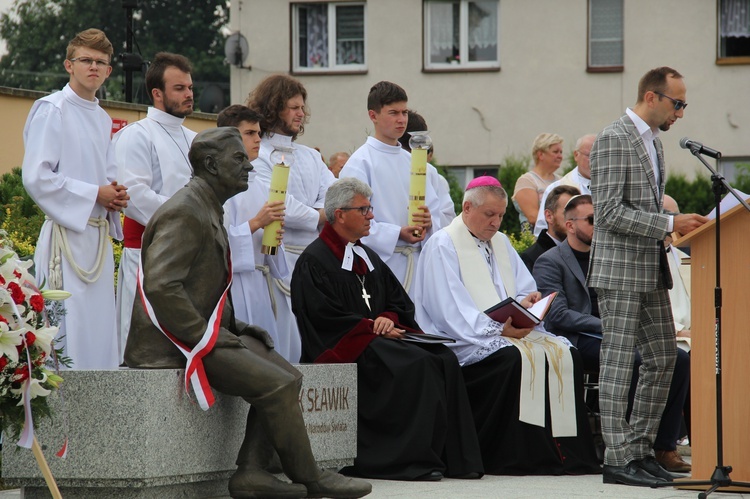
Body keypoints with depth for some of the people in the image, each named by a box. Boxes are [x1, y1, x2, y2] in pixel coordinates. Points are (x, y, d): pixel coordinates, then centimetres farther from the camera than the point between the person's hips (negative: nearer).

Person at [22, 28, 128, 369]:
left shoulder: (102, 119, 18)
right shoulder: (52, 110, -6)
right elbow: (35, 177, -15)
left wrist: (114, 195, 6)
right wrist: (95, 194, -12)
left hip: (99, 235, 8)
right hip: (67, 235, -8)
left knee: (100, 327, 7)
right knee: (68, 332, -13)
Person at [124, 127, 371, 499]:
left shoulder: (207, 210, 19)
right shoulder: (183, 213, -15)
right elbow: (161, 286, -26)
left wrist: (232, 326, 11)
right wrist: (206, 335, -21)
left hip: (204, 333, 11)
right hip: (174, 344, -11)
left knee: (288, 376, -1)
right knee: (277, 384, -18)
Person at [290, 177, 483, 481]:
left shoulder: (367, 257, 23)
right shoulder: (314, 261, -3)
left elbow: (400, 302, 19)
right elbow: (325, 317, -13)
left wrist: (389, 319, -5)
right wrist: (373, 328, -13)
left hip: (378, 339, 8)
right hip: (344, 345, -8)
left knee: (444, 360, -17)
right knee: (416, 364, -30)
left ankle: (454, 456, -22)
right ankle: (412, 459, -31)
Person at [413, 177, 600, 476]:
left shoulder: (500, 243, 20)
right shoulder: (443, 245, -4)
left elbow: (525, 290, 17)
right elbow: (452, 311, -14)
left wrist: (525, 303, -8)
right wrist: (498, 329, -22)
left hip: (509, 331, 7)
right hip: (464, 340, -7)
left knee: (564, 354, -17)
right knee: (514, 357, -34)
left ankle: (565, 449, -22)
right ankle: (514, 457, -30)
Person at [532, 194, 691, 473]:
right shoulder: (550, 262, 1)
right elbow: (557, 315, -12)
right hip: (578, 341, -7)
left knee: (679, 359, -15)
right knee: (632, 359, -34)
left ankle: (664, 447, -15)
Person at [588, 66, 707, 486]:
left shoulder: (653, 141, 17)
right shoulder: (614, 139, -12)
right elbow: (610, 212, -19)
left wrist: (679, 226, 11)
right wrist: (669, 224, -21)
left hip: (651, 270, 9)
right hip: (620, 268, -9)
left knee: (664, 360, 8)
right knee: (618, 364, -6)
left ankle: (641, 448, 16)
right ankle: (618, 458, -4)